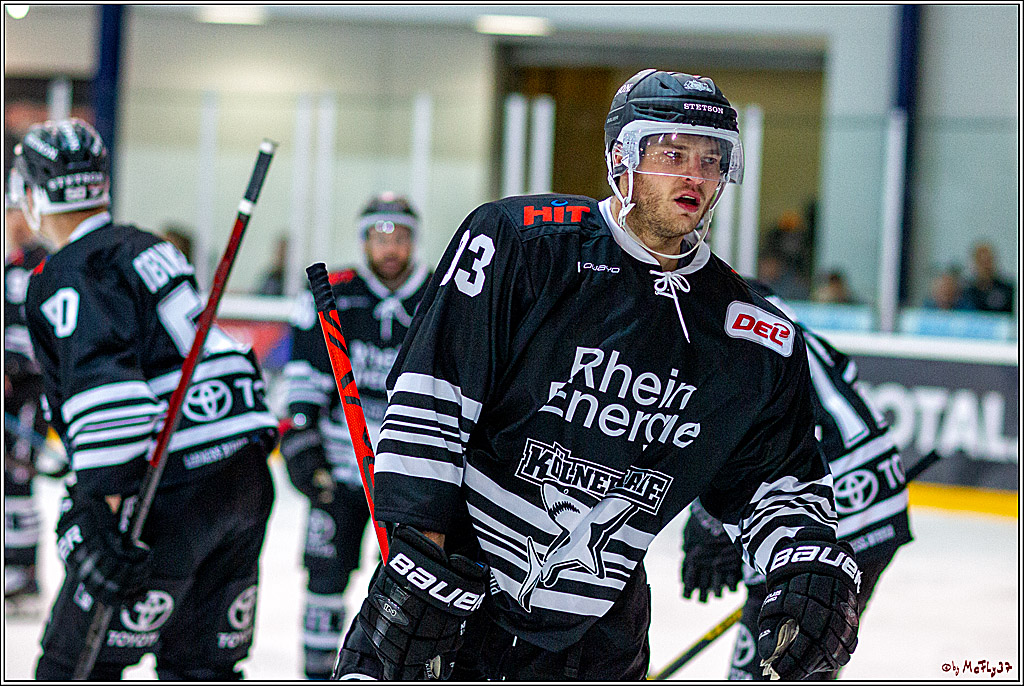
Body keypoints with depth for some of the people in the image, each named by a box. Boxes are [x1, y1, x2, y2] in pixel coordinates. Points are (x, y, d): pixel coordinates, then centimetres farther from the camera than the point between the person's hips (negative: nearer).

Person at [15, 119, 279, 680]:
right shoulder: (150, 248, 19)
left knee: (74, 664, 0)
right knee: (202, 667, 15)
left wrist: (101, 512, -28)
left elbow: (104, 387, -24)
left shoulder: (68, 277, -9)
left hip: (174, 496, -8)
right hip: (247, 478, 9)